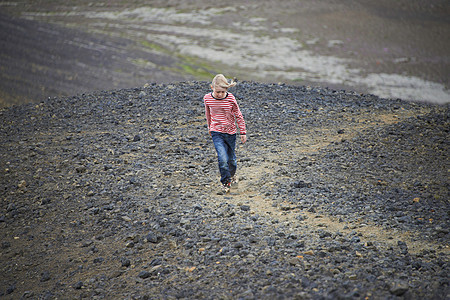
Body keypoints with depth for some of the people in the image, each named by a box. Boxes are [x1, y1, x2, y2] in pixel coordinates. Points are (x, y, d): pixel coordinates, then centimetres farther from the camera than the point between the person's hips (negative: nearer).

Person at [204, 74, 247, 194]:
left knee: (231, 158, 16)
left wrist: (243, 132, 2)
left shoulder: (230, 98, -14)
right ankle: (225, 183, 1)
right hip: (216, 132, 0)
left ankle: (232, 175, 47)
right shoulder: (207, 98, -9)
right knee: (222, 159, -16)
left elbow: (238, 115, -3)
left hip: (230, 132, 0)